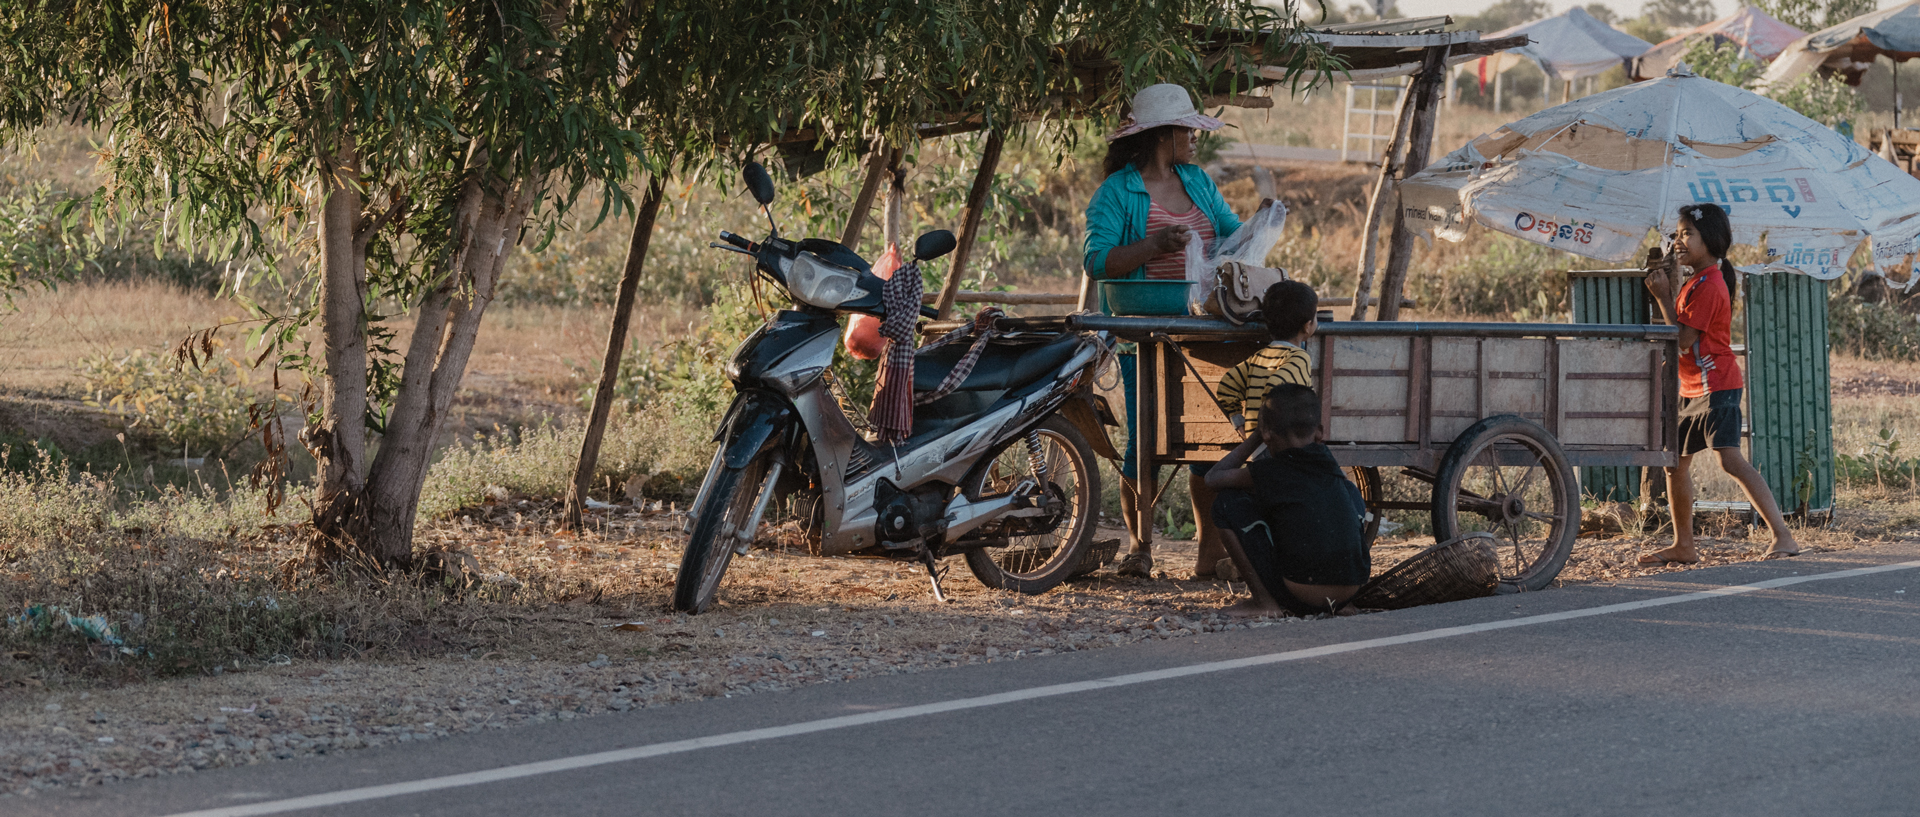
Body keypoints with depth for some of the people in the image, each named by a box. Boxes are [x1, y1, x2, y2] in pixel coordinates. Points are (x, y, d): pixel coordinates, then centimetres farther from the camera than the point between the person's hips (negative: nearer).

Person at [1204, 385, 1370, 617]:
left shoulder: (1267, 472, -6)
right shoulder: (1330, 465, 7)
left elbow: (1213, 477, 14)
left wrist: (1254, 437, 23)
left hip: (1300, 600, -5)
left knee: (1228, 503, 3)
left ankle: (1264, 601, 2)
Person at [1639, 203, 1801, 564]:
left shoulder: (1708, 286, -16)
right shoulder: (1695, 282, 17)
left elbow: (1683, 340, -18)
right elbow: (1680, 332, 18)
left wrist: (1663, 295, -14)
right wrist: (1666, 287, 9)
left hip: (1716, 388, -11)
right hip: (1693, 390, 11)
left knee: (1730, 459, -20)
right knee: (1674, 462, 14)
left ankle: (1783, 536, -23)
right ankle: (1683, 545, 24)